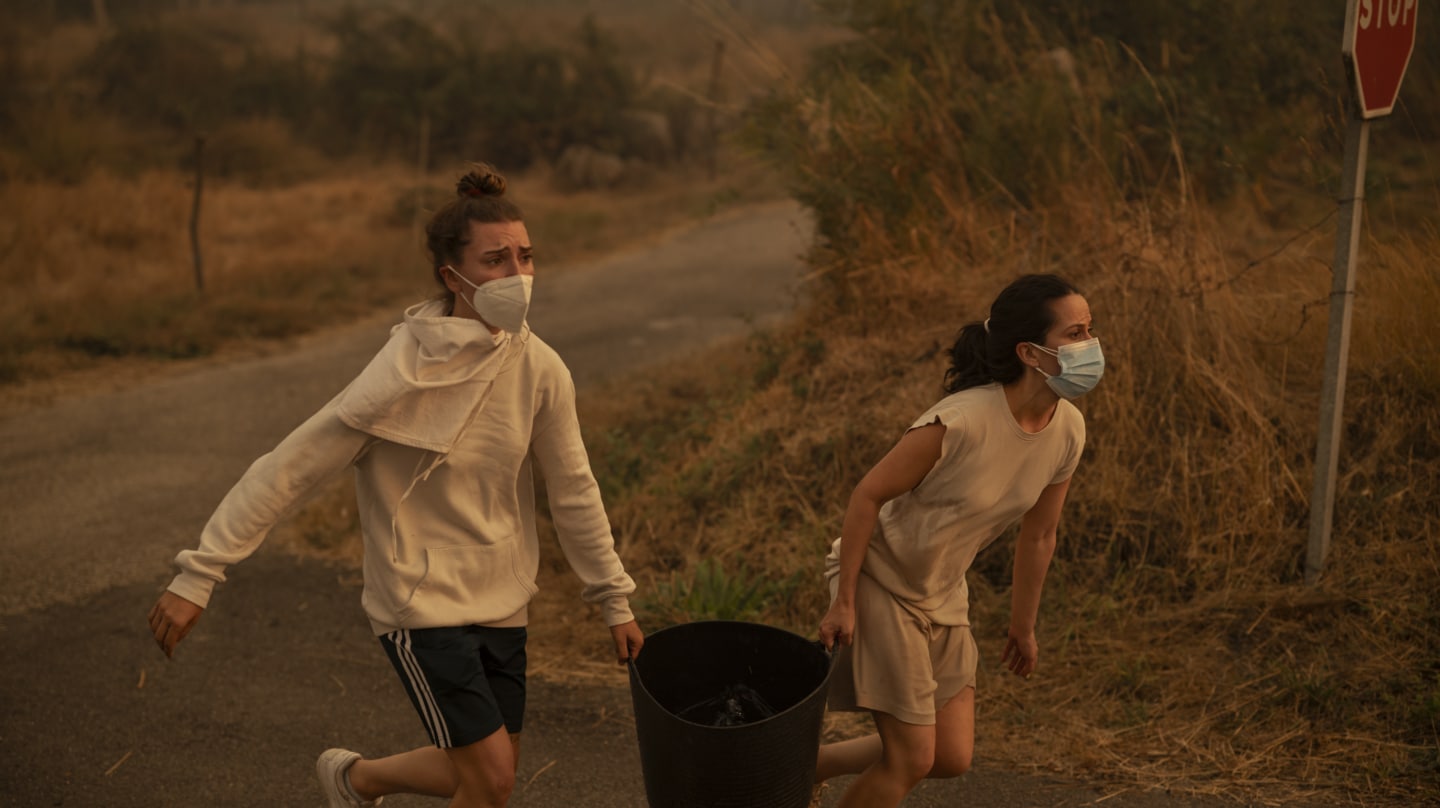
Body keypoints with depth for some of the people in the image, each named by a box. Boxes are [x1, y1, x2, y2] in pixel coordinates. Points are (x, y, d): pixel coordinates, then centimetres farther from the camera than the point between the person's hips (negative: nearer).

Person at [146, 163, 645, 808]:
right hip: (421, 603, -6)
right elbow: (287, 470, -19)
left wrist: (615, 603, 11)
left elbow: (573, 491, 5)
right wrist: (196, 578, -20)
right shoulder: (402, 376, -22)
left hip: (500, 604, 6)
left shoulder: (540, 369, -6)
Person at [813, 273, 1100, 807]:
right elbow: (868, 496, -21)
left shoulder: (1068, 431, -10)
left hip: (943, 598, 7)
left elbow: (1038, 535, 5)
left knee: (952, 758, 10)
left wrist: (1023, 626, 15)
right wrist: (842, 603, -17)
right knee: (912, 758, -4)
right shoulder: (959, 422, -31)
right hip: (878, 582, -7)